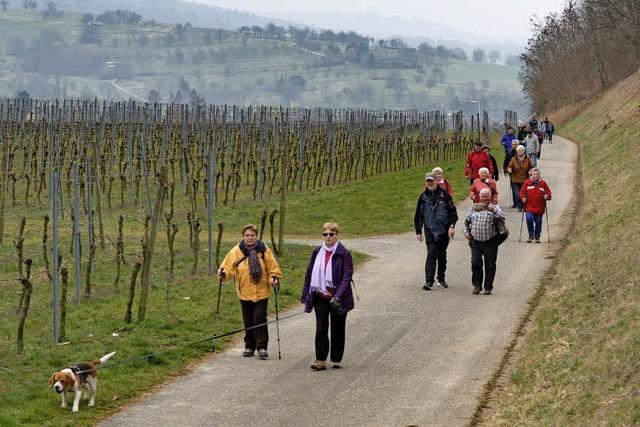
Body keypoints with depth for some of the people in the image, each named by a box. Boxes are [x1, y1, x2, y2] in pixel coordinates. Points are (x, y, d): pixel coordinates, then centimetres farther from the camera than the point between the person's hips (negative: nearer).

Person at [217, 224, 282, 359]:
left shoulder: (264, 250, -2)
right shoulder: (236, 251, -1)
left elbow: (273, 269, 4)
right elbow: (229, 268, -2)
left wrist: (274, 279, -11)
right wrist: (224, 273, -21)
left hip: (261, 292, -2)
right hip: (245, 292, 2)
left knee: (260, 318, -7)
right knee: (248, 321, 9)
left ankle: (262, 347, -2)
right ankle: (249, 346, 20)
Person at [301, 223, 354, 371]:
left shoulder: (344, 254, -8)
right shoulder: (317, 252, 6)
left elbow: (347, 277, -13)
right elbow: (309, 274, 11)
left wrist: (338, 296, -24)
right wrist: (306, 296, 6)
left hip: (337, 299, -3)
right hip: (320, 297, 3)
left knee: (337, 330, 8)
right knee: (321, 329, -2)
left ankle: (336, 360, 17)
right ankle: (320, 360, -1)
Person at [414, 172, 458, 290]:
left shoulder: (444, 195, -1)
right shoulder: (423, 197, 6)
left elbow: (452, 211, 0)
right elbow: (418, 216, 12)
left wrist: (451, 226, -9)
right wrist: (418, 231, 7)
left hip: (443, 231, 0)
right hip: (430, 231, 0)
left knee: (442, 255, 11)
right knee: (431, 255, -11)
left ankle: (441, 278, 27)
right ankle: (429, 281, -15)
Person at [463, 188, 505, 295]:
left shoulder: (494, 208, 3)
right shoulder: (474, 208, 12)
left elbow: (502, 217, -15)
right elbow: (467, 221, 23)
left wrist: (493, 209, -26)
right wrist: (466, 232, 10)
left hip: (490, 242, -2)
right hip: (476, 241, 2)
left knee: (490, 265, 1)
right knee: (475, 263, -3)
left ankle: (488, 287, 10)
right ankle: (477, 285, 11)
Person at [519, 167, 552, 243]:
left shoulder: (543, 183, 6)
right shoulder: (527, 183, 4)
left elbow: (549, 193, 10)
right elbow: (522, 192, 8)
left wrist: (547, 196, -12)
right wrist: (523, 198, -11)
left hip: (539, 208, 1)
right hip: (529, 206, -1)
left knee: (538, 222, 6)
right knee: (529, 218, -20)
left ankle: (537, 237, 23)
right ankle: (531, 235, -2)